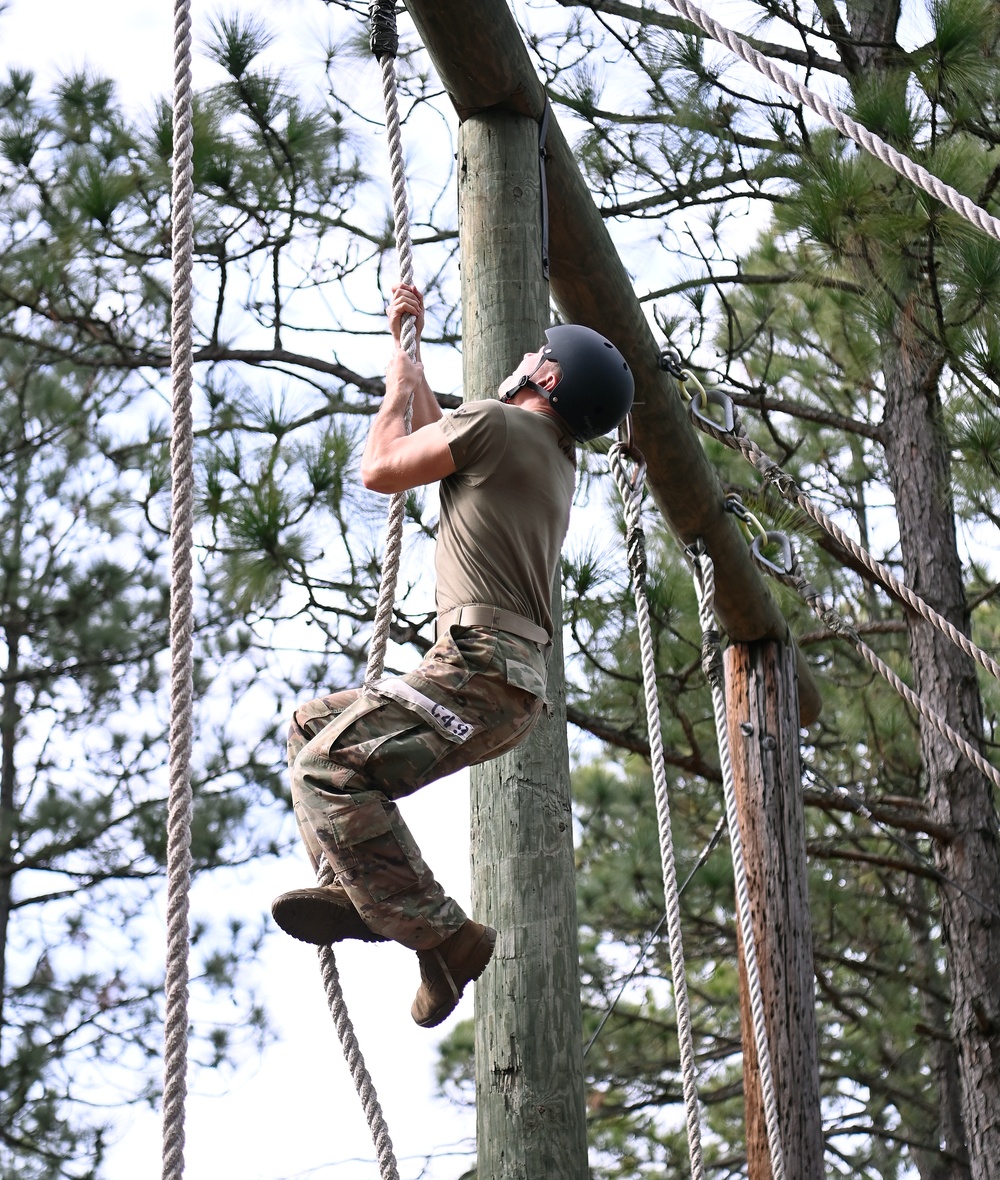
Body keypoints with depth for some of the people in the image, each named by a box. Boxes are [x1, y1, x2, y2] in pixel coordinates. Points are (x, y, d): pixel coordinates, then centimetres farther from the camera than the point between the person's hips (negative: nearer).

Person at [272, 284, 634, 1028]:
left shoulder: (498, 422, -5)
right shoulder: (554, 456, 24)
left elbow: (380, 469, 3)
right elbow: (440, 444, 40)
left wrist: (399, 390, 19)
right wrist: (409, 351, 43)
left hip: (480, 667, -10)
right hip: (511, 686, 10)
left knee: (330, 768, -20)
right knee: (314, 726, 19)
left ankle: (442, 936, -24)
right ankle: (355, 888, 4)